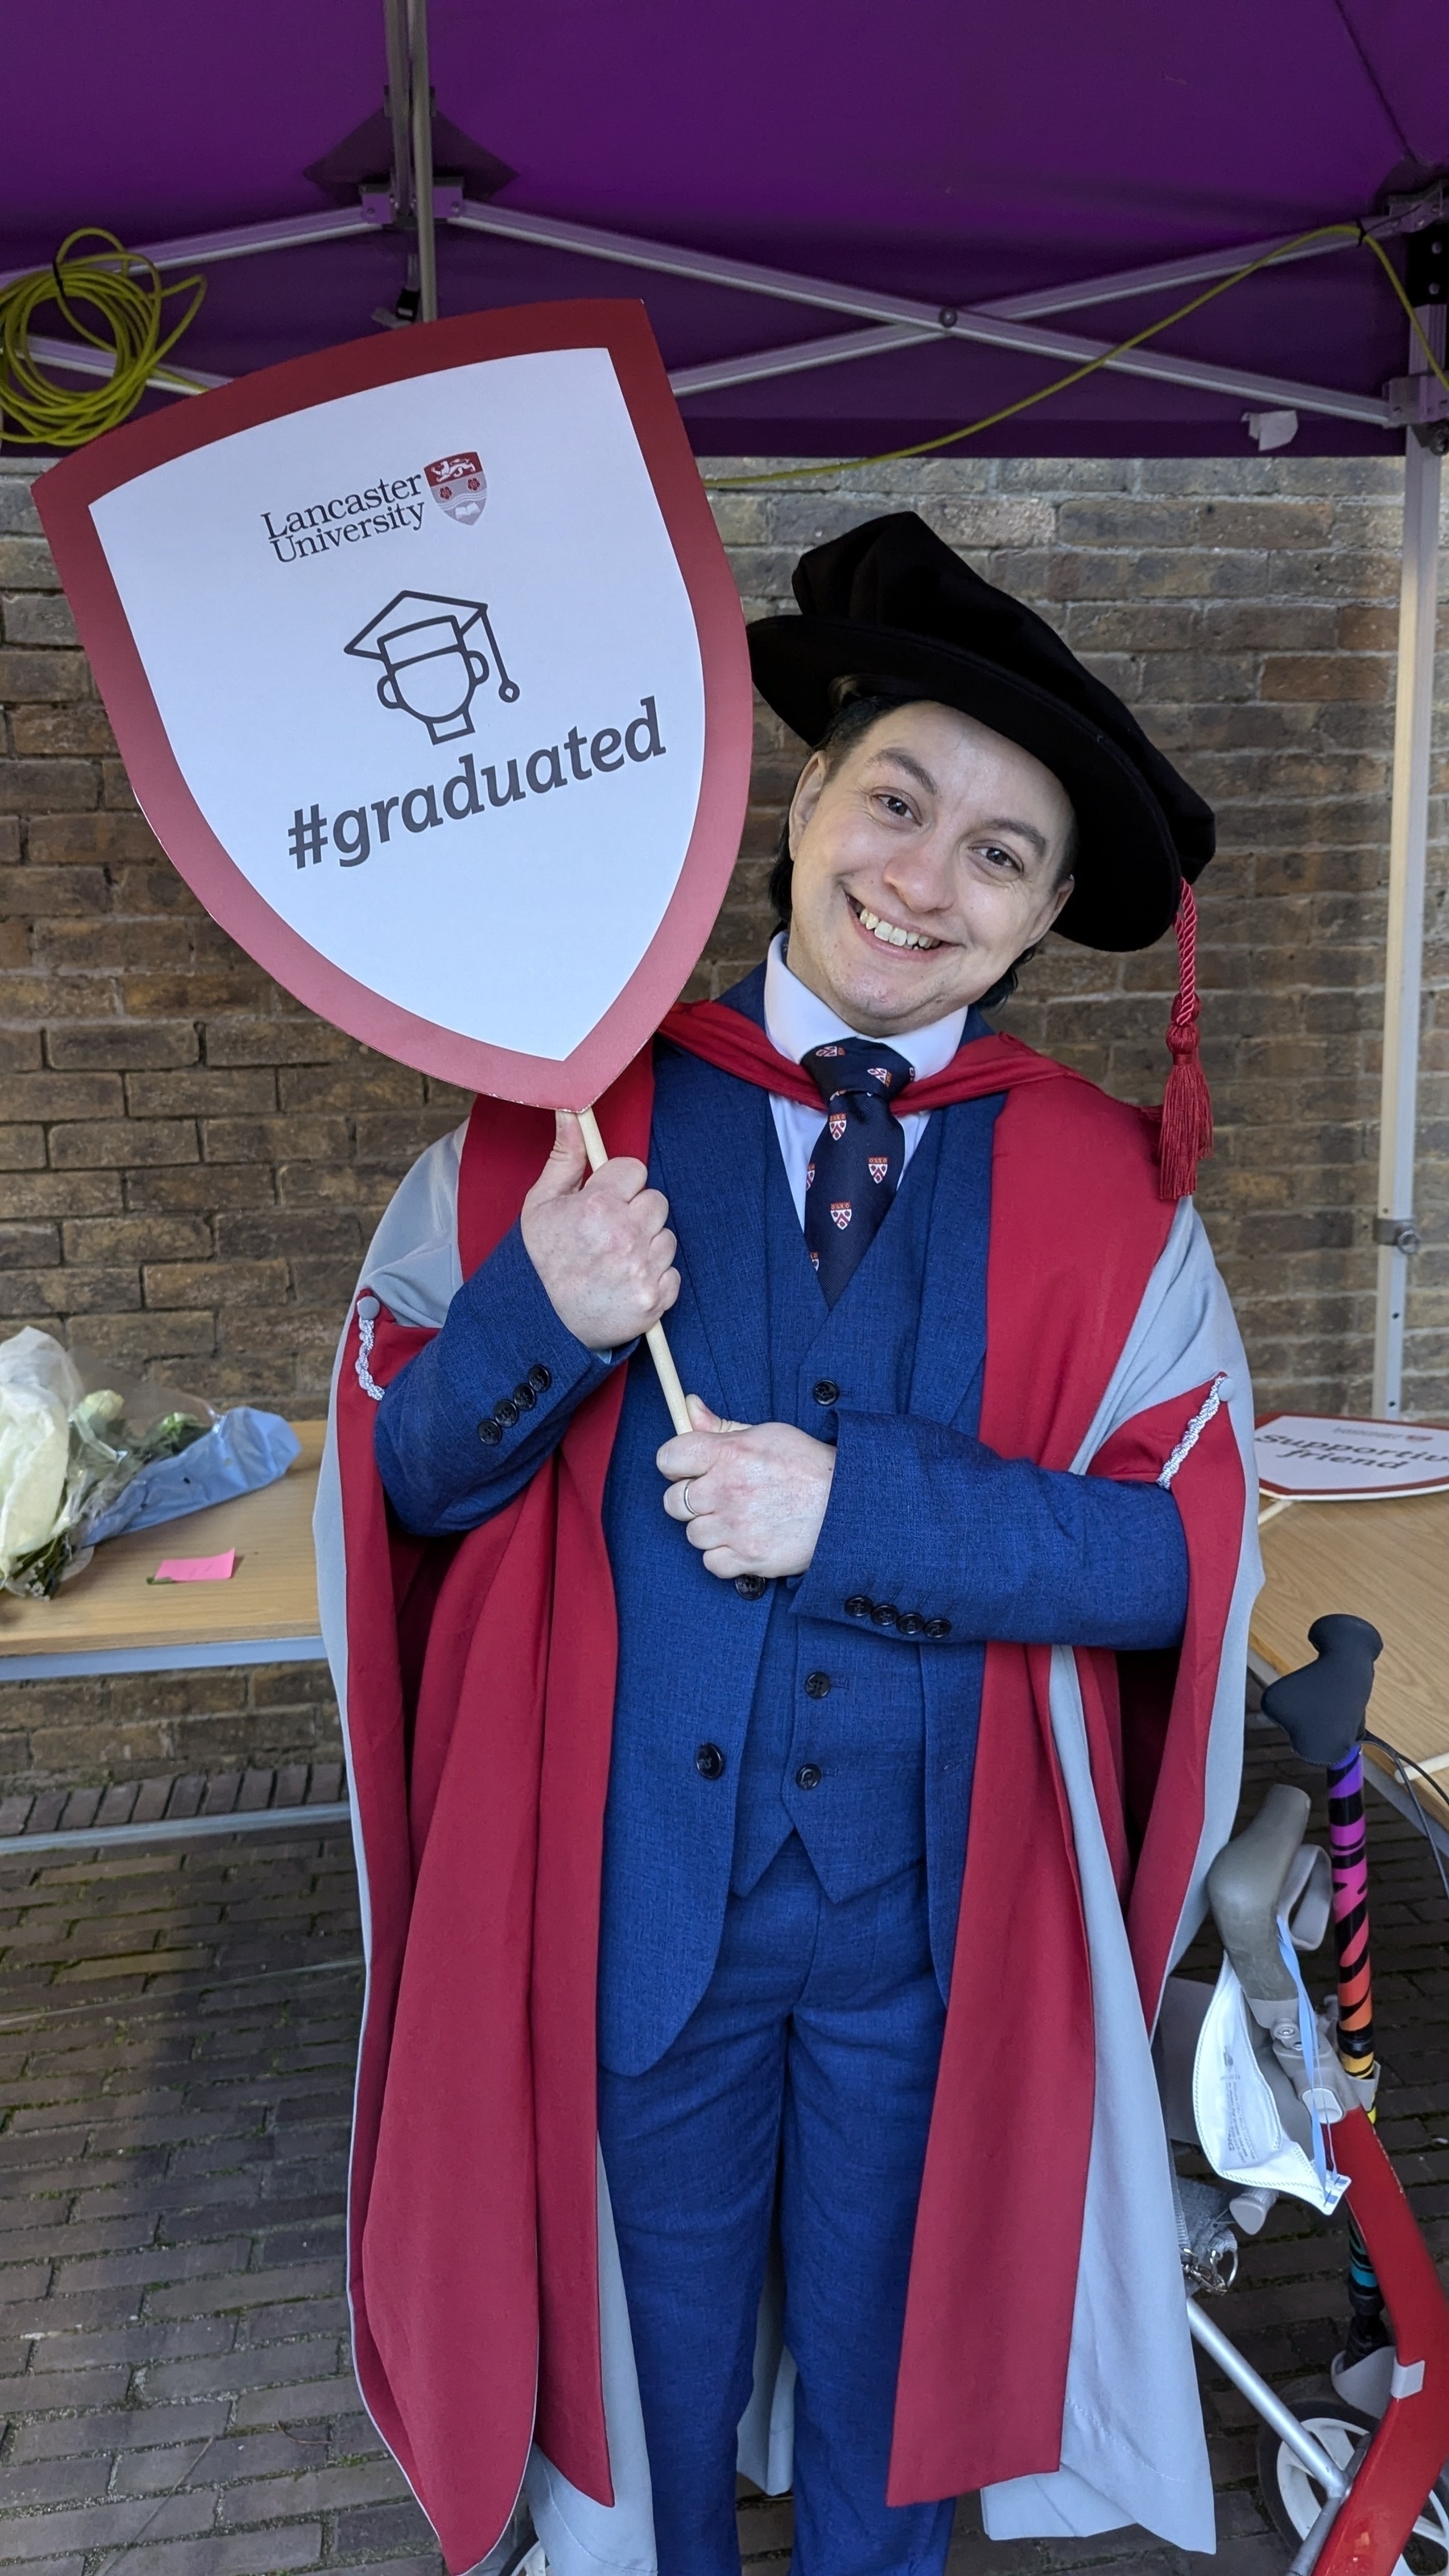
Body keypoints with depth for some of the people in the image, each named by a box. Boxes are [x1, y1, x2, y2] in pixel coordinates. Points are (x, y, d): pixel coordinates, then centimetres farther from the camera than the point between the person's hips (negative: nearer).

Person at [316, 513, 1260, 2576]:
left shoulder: (1103, 1189, -6)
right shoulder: (573, 1121, -6)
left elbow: (1179, 1555, -11)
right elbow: (415, 1476, -3)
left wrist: (862, 1507, -24)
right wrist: (544, 1319, -23)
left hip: (943, 1909, 0)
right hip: (639, 1892, 0)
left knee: (885, 2355, 24)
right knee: (663, 2343, 24)